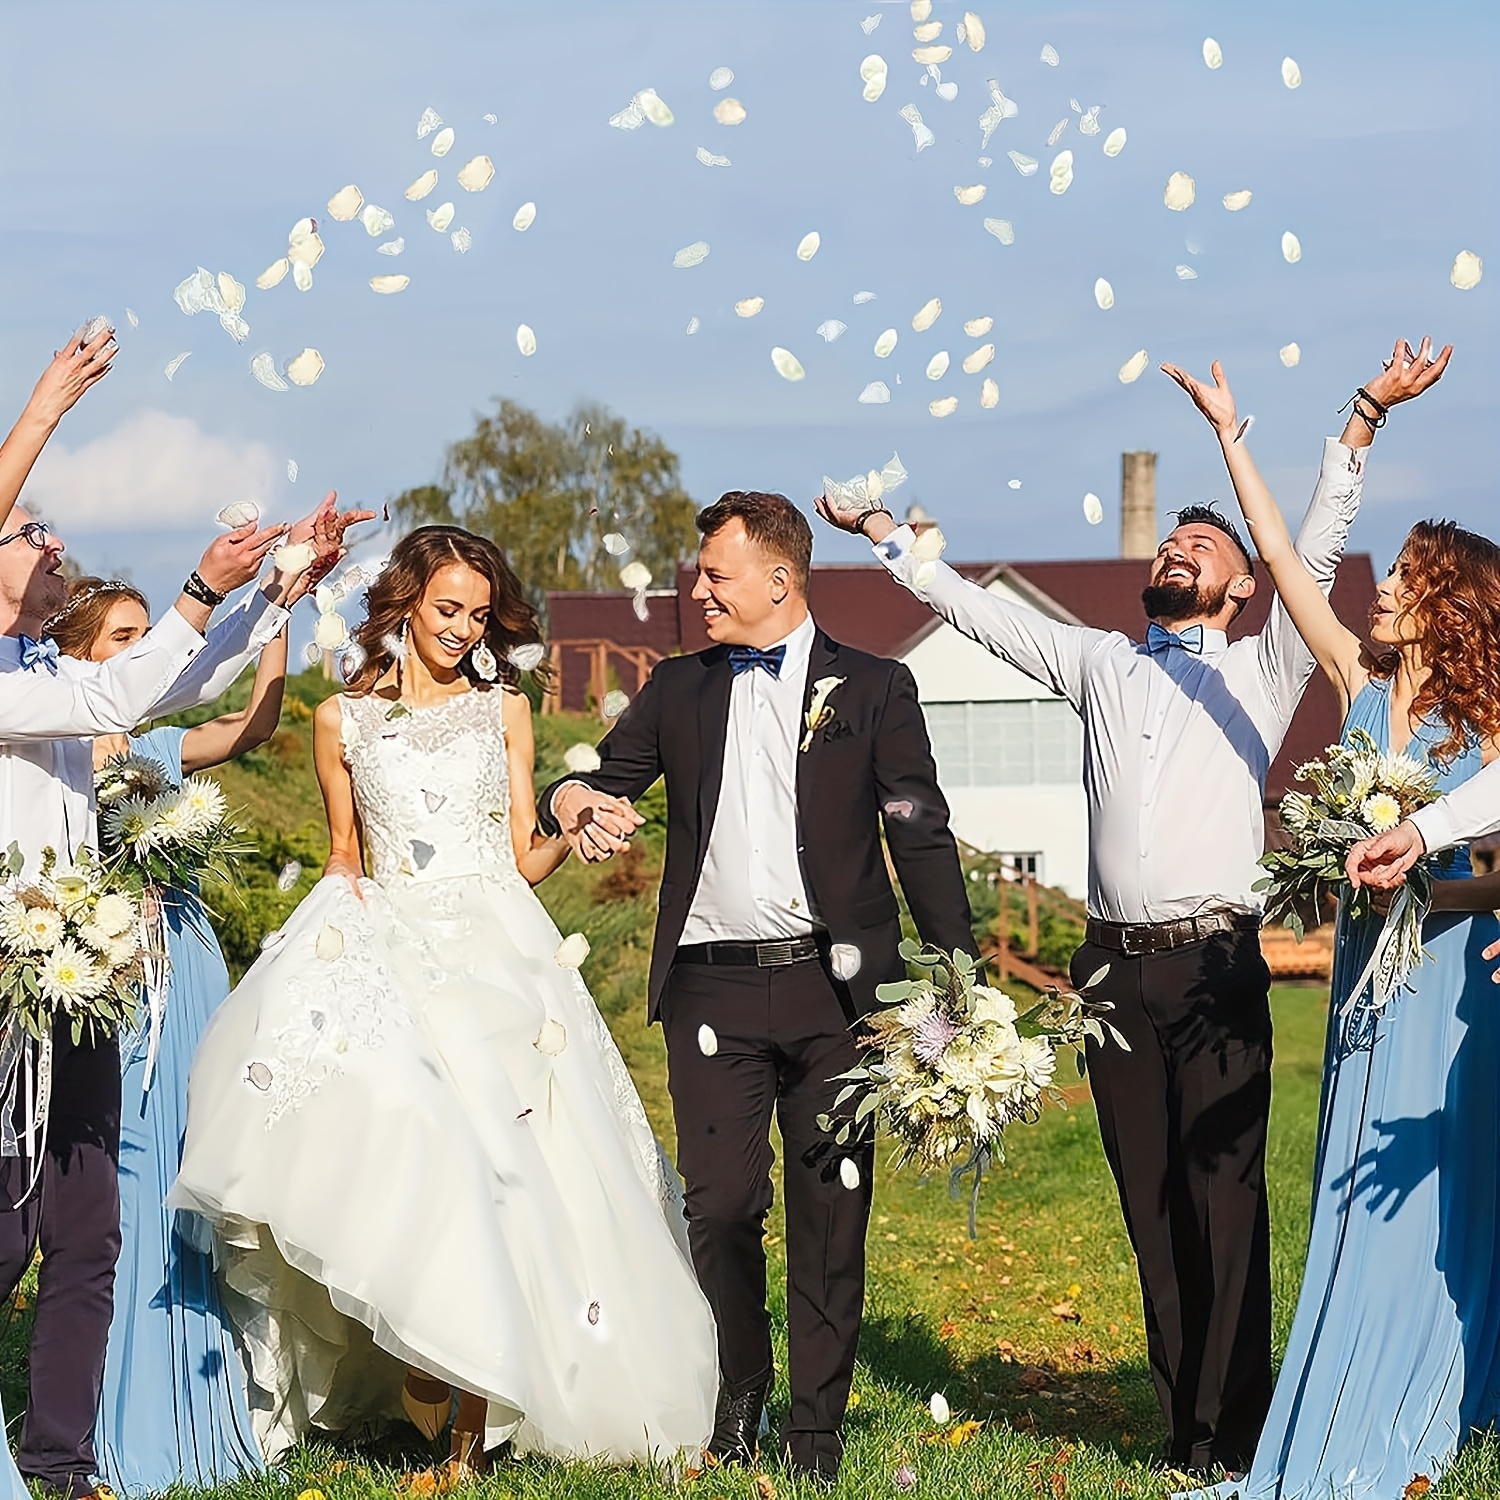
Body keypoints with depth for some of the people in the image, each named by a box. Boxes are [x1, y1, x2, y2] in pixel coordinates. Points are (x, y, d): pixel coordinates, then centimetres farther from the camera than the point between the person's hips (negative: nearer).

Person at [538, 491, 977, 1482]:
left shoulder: (874, 689, 6)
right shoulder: (679, 690, 14)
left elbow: (922, 836, 3)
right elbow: (600, 783, 18)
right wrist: (572, 800, -9)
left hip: (835, 988, -2)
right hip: (715, 989, 2)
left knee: (832, 1213, 2)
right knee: (722, 1207, 0)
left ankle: (817, 1429, 11)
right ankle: (736, 1400, 20)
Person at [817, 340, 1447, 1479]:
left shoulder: (1262, 672, 10)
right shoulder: (1098, 664, 20)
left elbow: (1317, 553, 0)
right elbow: (980, 611, 23)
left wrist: (1361, 425, -11)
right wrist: (883, 534, 22)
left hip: (1216, 967, -3)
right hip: (1115, 969, 3)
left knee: (1227, 1198, -7)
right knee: (1152, 1204, 5)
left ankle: (1231, 1435, -4)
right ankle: (1184, 1425, 9)